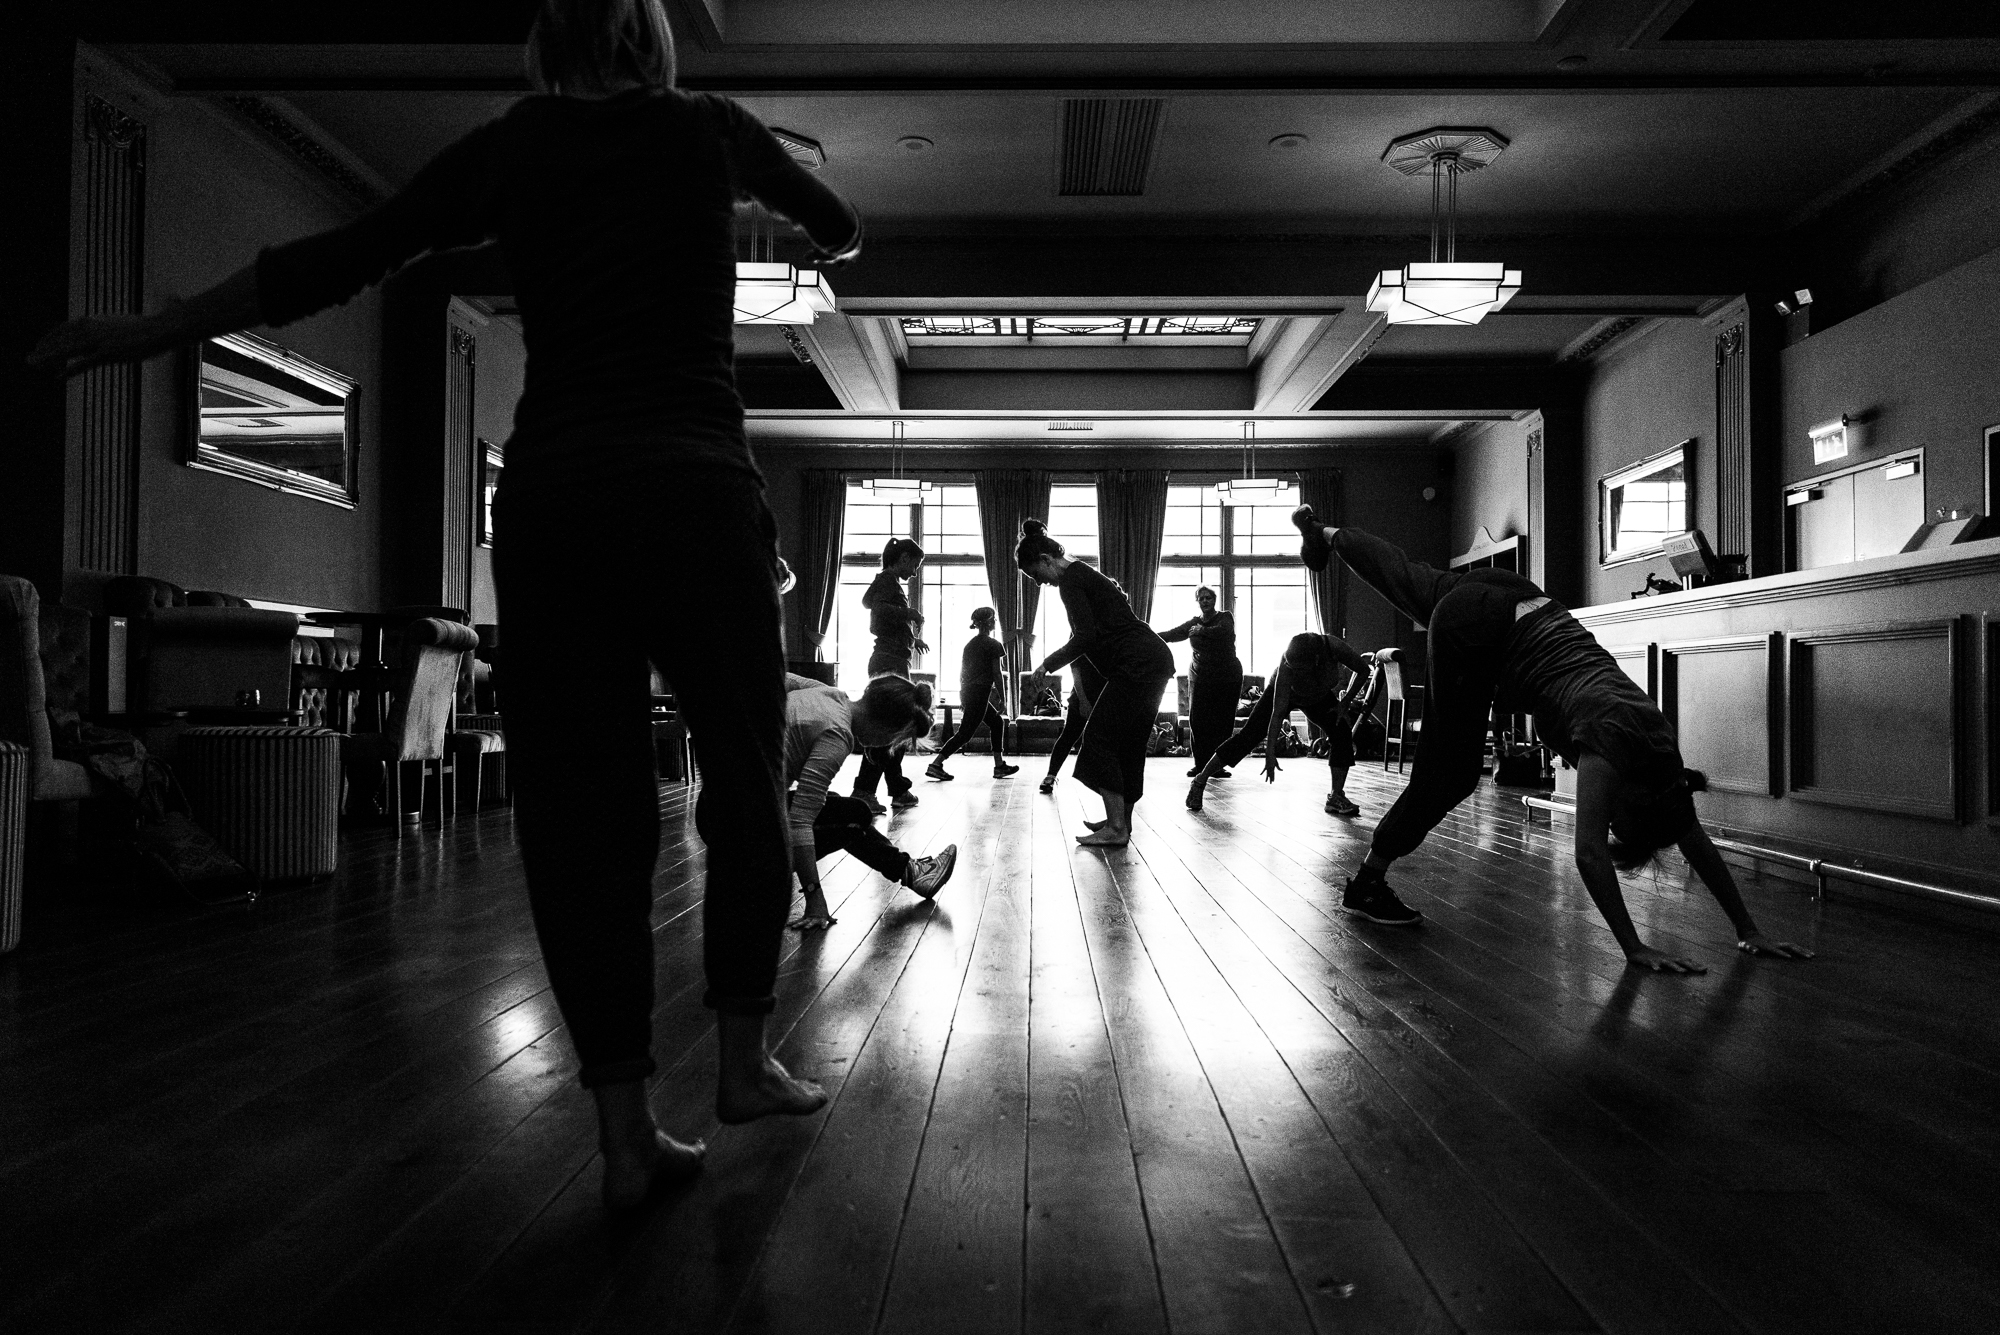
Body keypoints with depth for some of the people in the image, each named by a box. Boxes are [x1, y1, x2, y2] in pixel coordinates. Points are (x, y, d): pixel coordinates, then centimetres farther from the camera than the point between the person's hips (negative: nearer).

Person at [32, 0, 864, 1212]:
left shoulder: (509, 149, 13)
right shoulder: (707, 127, 12)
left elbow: (330, 263, 11)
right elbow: (841, 229, 29)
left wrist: (143, 333, 19)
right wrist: (830, 234, 53)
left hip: (549, 497, 2)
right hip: (695, 485, -1)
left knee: (578, 807, 3)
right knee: (745, 774, 13)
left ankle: (626, 1133, 7)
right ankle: (745, 1059, 17)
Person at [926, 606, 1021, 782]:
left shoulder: (970, 644, 14)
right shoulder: (993, 645, -7)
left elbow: (962, 672, 15)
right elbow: (997, 673, -8)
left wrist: (963, 697, 21)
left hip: (967, 692, 8)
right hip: (981, 692, -8)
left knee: (997, 722, 19)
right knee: (965, 733, -7)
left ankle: (999, 765, 19)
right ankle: (936, 764, -13)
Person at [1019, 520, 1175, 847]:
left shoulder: (1071, 580, -9)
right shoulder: (1086, 573, 22)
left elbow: (1086, 637, -17)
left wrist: (1049, 664, -8)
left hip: (1137, 665, -10)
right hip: (1153, 661, 10)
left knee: (1100, 739, -7)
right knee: (1127, 745, 14)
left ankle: (1117, 829, -8)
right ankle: (1121, 820, 20)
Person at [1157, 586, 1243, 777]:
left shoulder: (1226, 617, 3)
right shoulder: (1193, 623, 12)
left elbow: (1222, 631, -19)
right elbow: (1172, 634, 3)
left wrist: (1202, 630, -15)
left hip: (1228, 677, -2)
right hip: (1200, 677, 2)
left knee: (1222, 722, -5)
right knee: (1197, 720, -8)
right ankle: (1200, 763, -2)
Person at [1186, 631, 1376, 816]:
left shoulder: (1334, 647, -38)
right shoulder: (1286, 667, -42)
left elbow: (1363, 670, -20)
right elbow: (1277, 713, -38)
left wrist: (1345, 702, -22)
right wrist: (1270, 753, -41)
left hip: (1319, 697, 3)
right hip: (1283, 692, -3)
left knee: (1342, 733, -17)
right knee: (1248, 735, -10)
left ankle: (1336, 798, -9)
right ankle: (1200, 780, -2)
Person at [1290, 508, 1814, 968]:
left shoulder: (1661, 748, -10)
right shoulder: (1614, 740, -29)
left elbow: (1697, 842, -1)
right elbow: (1589, 854, -34)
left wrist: (1749, 931, -2)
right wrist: (1635, 949, -34)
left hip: (1523, 609, 7)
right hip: (1475, 627, -7)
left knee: (1407, 579, 30)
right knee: (1452, 772, -2)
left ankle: (1327, 533, 54)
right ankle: (1368, 883, 9)